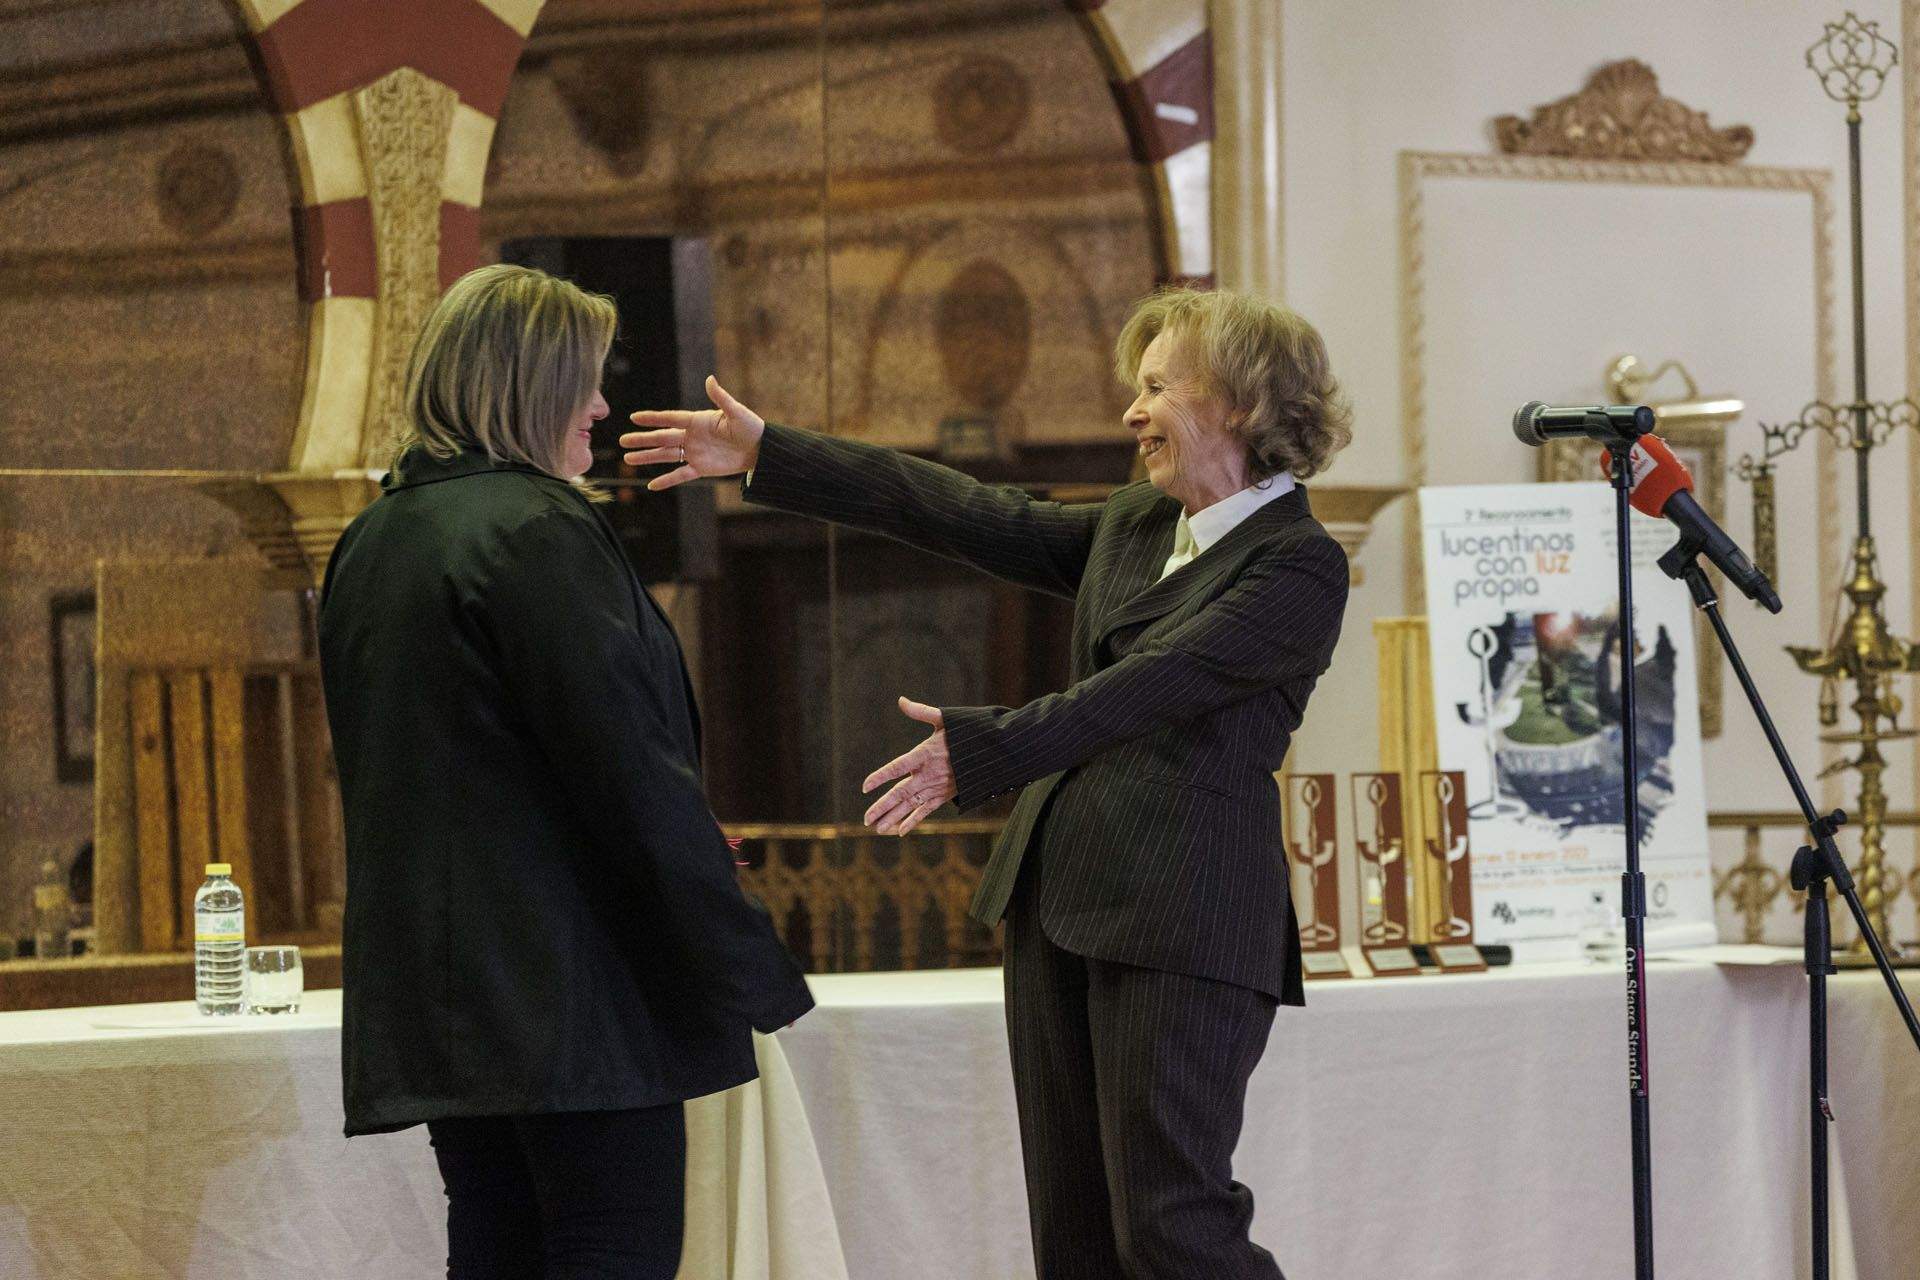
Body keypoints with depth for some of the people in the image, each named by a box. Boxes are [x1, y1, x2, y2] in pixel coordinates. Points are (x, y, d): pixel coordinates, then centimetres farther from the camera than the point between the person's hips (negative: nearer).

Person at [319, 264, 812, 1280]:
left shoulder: (370, 542, 15)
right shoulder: (538, 531, -13)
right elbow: (634, 768, -17)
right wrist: (745, 966, -12)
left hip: (433, 983, 9)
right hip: (576, 987, -8)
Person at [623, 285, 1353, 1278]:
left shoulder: (1300, 566, -9)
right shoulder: (1133, 526, 17)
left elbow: (1151, 686, -19)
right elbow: (968, 517, 18)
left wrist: (981, 750, -27)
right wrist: (768, 456, 18)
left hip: (1184, 923, -8)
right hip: (1058, 898, 8)